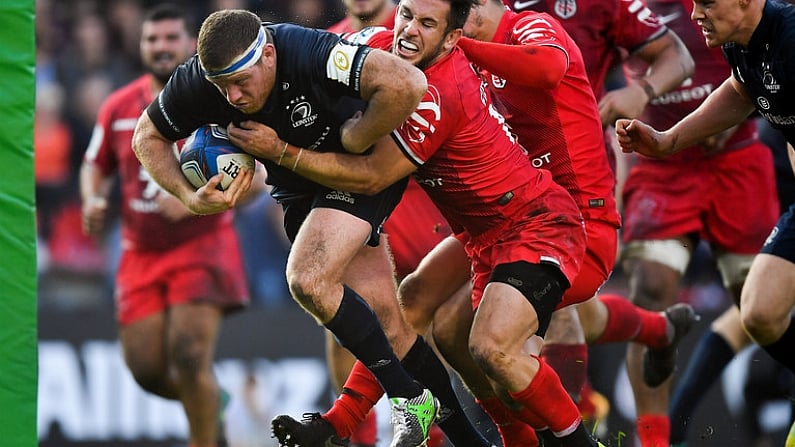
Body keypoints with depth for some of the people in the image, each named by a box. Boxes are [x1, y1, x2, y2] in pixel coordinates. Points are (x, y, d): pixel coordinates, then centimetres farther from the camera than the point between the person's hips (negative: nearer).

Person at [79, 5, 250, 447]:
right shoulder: (118, 107, 6)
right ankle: (211, 402, 30)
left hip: (202, 245, -4)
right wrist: (93, 200, -2)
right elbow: (95, 165, 20)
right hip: (141, 252, 4)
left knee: (189, 356, -18)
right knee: (146, 368, -1)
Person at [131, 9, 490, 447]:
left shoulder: (309, 52, -35)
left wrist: (353, 142, -30)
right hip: (300, 189, 5)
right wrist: (190, 197, -16)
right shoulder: (198, 82, -18)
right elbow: (147, 137, 0)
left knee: (308, 279, -26)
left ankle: (410, 399, -11)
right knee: (387, 322, 0)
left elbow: (408, 85, -47)